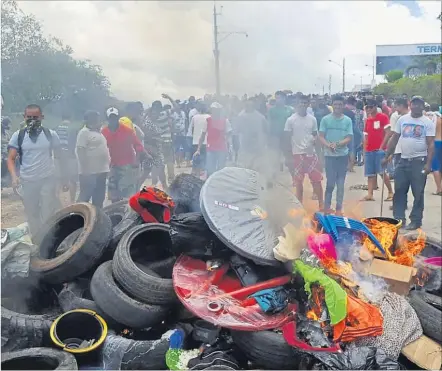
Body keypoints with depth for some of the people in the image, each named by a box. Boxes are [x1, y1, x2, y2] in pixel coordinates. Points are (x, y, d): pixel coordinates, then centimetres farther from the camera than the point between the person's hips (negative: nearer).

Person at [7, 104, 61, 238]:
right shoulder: (18, 135, 0)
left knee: (48, 215, -1)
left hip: (48, 179, -2)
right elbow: (11, 158, -2)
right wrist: (14, 176, -20)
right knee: (32, 214, 14)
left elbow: (59, 156, 6)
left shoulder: (51, 134, -1)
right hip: (27, 181, 2)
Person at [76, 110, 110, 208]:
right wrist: (85, 169, -23)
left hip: (101, 170, 9)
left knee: (99, 198, 13)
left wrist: (107, 166, 19)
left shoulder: (98, 132, 18)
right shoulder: (84, 132, -10)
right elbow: (80, 151, -17)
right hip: (89, 171, -9)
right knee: (85, 196, -6)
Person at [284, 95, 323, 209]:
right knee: (298, 181, 5)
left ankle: (321, 205, 13)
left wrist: (314, 139, -10)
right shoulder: (291, 119, -3)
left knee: (317, 179, 4)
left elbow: (315, 134, 14)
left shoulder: (312, 119, 6)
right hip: (298, 153, -3)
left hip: (311, 152, 3)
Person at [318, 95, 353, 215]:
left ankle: (339, 208, 16)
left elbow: (349, 138, -1)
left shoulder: (347, 120, 3)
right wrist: (329, 145, -20)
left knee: (341, 183, 7)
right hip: (329, 155, -2)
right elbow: (321, 137, -2)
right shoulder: (325, 119, 0)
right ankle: (327, 206, 15)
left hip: (343, 155, 2)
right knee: (330, 183, 1)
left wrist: (337, 144, -18)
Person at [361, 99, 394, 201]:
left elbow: (388, 133, -8)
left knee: (382, 172, -8)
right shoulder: (367, 120, 15)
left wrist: (382, 147, -14)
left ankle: (391, 192, 6)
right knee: (370, 173, 4)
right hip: (369, 150, 6)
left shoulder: (383, 117, -3)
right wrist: (364, 150, 11)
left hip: (379, 149, -6)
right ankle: (370, 194, 4)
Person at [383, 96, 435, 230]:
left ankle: (416, 221, 11)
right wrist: (387, 156, 8)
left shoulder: (428, 123, -3)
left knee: (418, 193, 2)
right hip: (403, 160, 4)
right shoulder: (402, 119, 8)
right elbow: (394, 139, 11)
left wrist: (428, 163, -17)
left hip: (419, 161, -4)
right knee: (399, 191, 6)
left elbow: (431, 144, -7)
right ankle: (399, 219, 15)